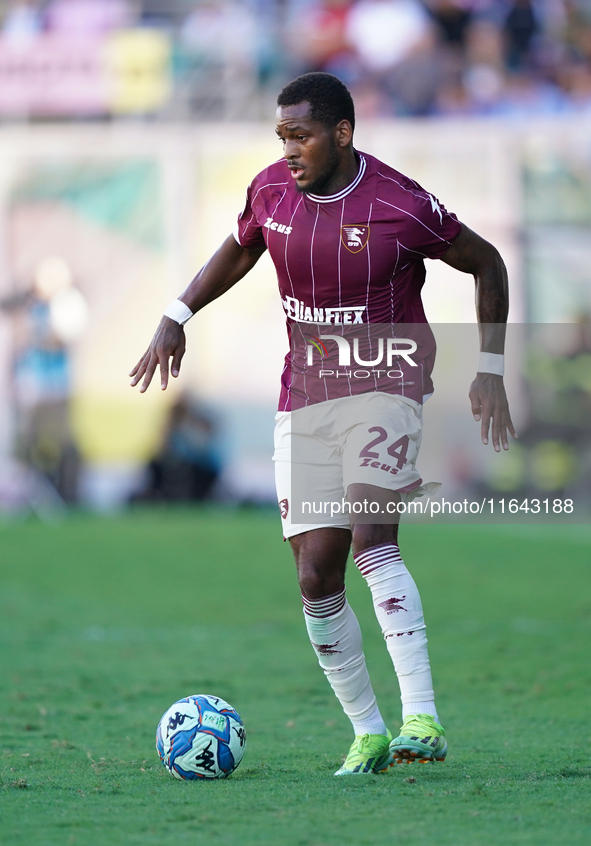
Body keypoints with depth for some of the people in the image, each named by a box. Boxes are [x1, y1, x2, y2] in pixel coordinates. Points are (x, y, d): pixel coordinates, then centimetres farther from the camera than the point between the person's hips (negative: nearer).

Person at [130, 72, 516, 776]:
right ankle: (367, 733, 13)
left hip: (386, 388, -5)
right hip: (305, 397, 5)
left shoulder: (402, 207, -15)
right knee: (316, 579, -1)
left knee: (371, 539, -28)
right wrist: (176, 317, 11)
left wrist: (490, 370, -3)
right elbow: (238, 249, 21)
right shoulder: (270, 190, -1)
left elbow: (486, 265, -1)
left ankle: (421, 716, -31)